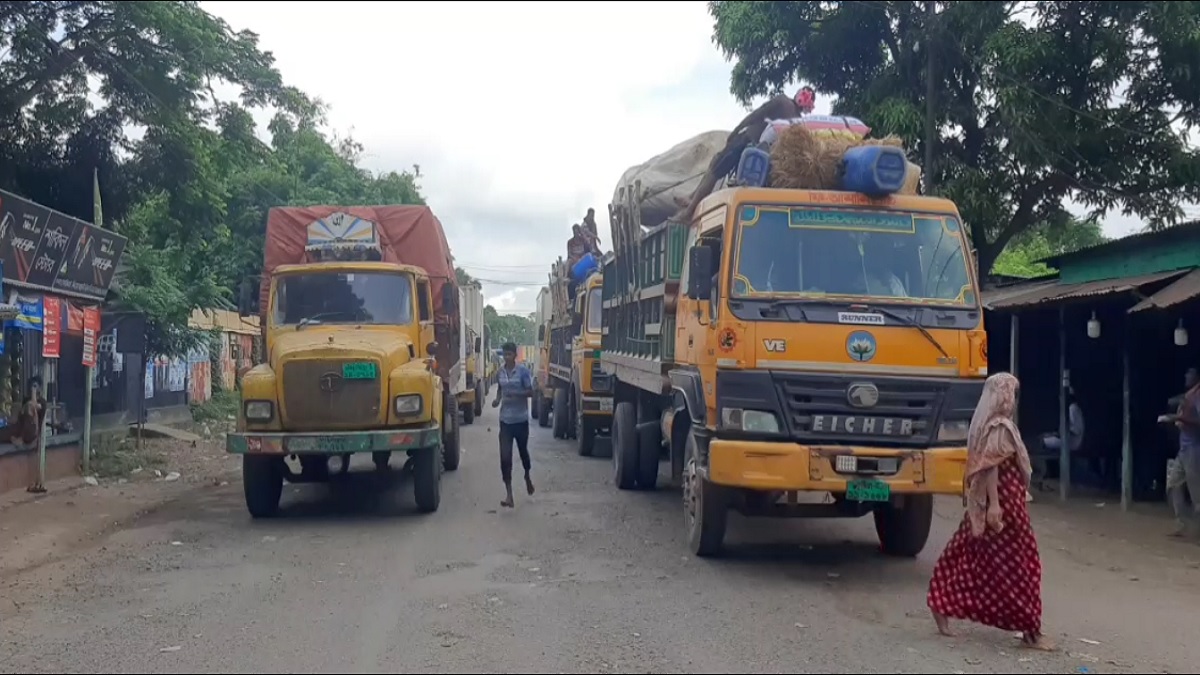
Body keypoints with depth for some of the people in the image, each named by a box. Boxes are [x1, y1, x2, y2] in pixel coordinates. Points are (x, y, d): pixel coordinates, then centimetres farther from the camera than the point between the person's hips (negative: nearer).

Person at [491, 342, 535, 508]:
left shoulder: (523, 370, -9)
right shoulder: (500, 372, 2)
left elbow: (530, 392, -7)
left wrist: (515, 393, -23)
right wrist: (497, 399, 0)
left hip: (521, 419, -2)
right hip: (505, 420, 2)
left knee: (523, 450, 18)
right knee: (505, 456, -7)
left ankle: (527, 477, 49)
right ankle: (509, 495, -8)